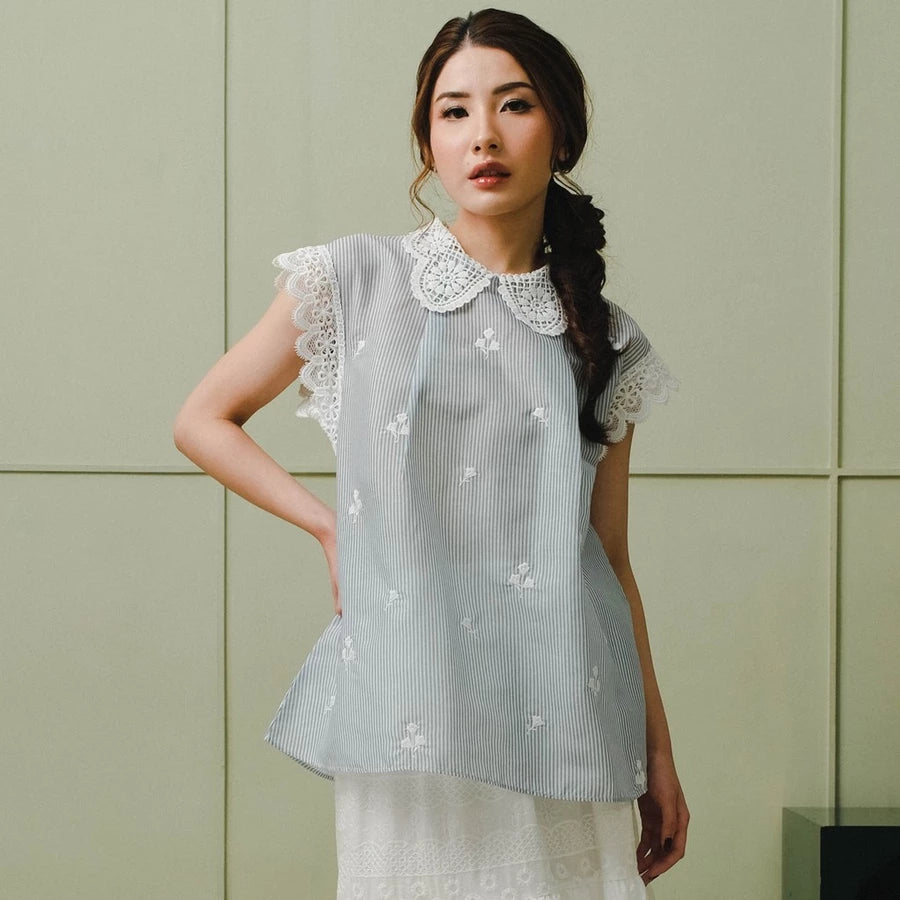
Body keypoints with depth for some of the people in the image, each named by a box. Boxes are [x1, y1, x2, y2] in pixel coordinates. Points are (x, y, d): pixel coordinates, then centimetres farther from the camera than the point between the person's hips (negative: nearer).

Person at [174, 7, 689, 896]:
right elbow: (203, 421, 11)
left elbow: (611, 559, 11)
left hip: (563, 723, 2)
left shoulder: (604, 341, 9)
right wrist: (332, 528, 1)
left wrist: (659, 754, 10)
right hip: (407, 718, -1)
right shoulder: (359, 280, 3)